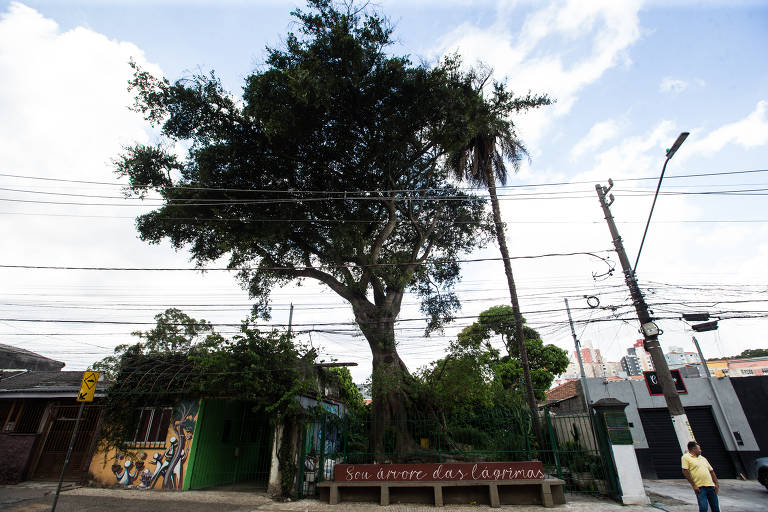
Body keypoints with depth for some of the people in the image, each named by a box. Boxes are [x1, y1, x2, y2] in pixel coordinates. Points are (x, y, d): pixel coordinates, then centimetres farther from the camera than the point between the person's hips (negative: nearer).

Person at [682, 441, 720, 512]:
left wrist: (716, 484, 9)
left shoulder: (703, 458, 20)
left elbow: (711, 471, 21)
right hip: (699, 487, -7)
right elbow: (685, 471, -11)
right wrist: (693, 485, -14)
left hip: (710, 485, 7)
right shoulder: (686, 457, -4)